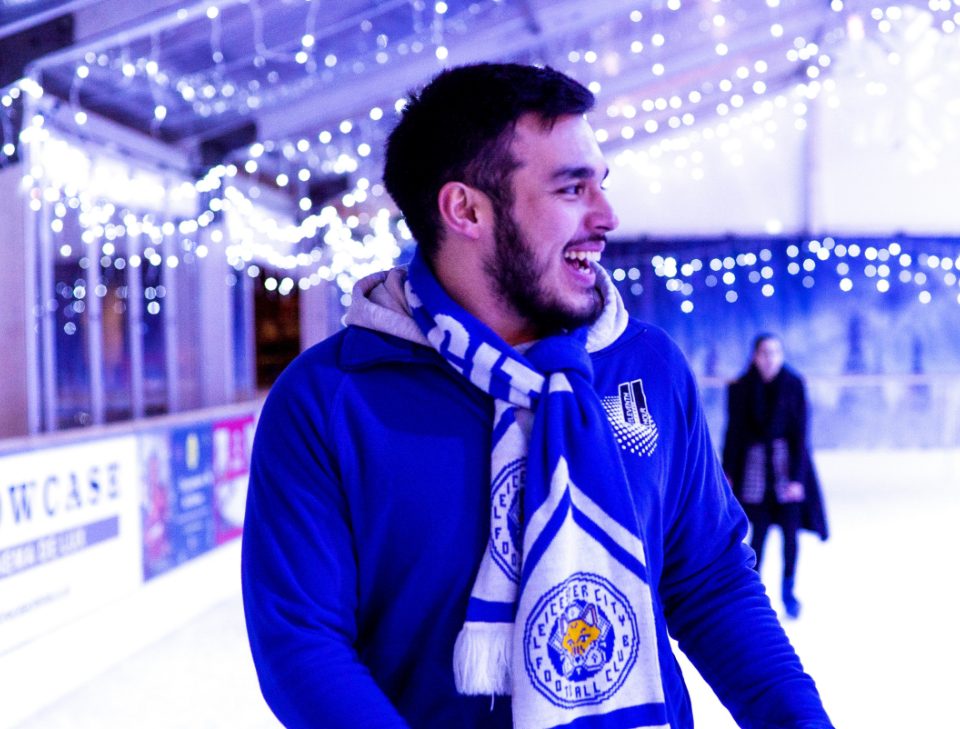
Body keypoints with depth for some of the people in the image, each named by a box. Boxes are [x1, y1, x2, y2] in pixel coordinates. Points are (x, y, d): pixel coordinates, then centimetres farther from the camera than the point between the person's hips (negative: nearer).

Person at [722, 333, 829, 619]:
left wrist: (797, 477, -11)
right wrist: (728, 473, -1)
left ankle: (788, 590, 17)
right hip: (755, 464, 0)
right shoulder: (741, 388, -3)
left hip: (787, 461, 0)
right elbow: (734, 432, 1)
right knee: (759, 530, -2)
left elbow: (800, 432, -6)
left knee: (790, 530, 0)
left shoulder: (794, 385, -5)